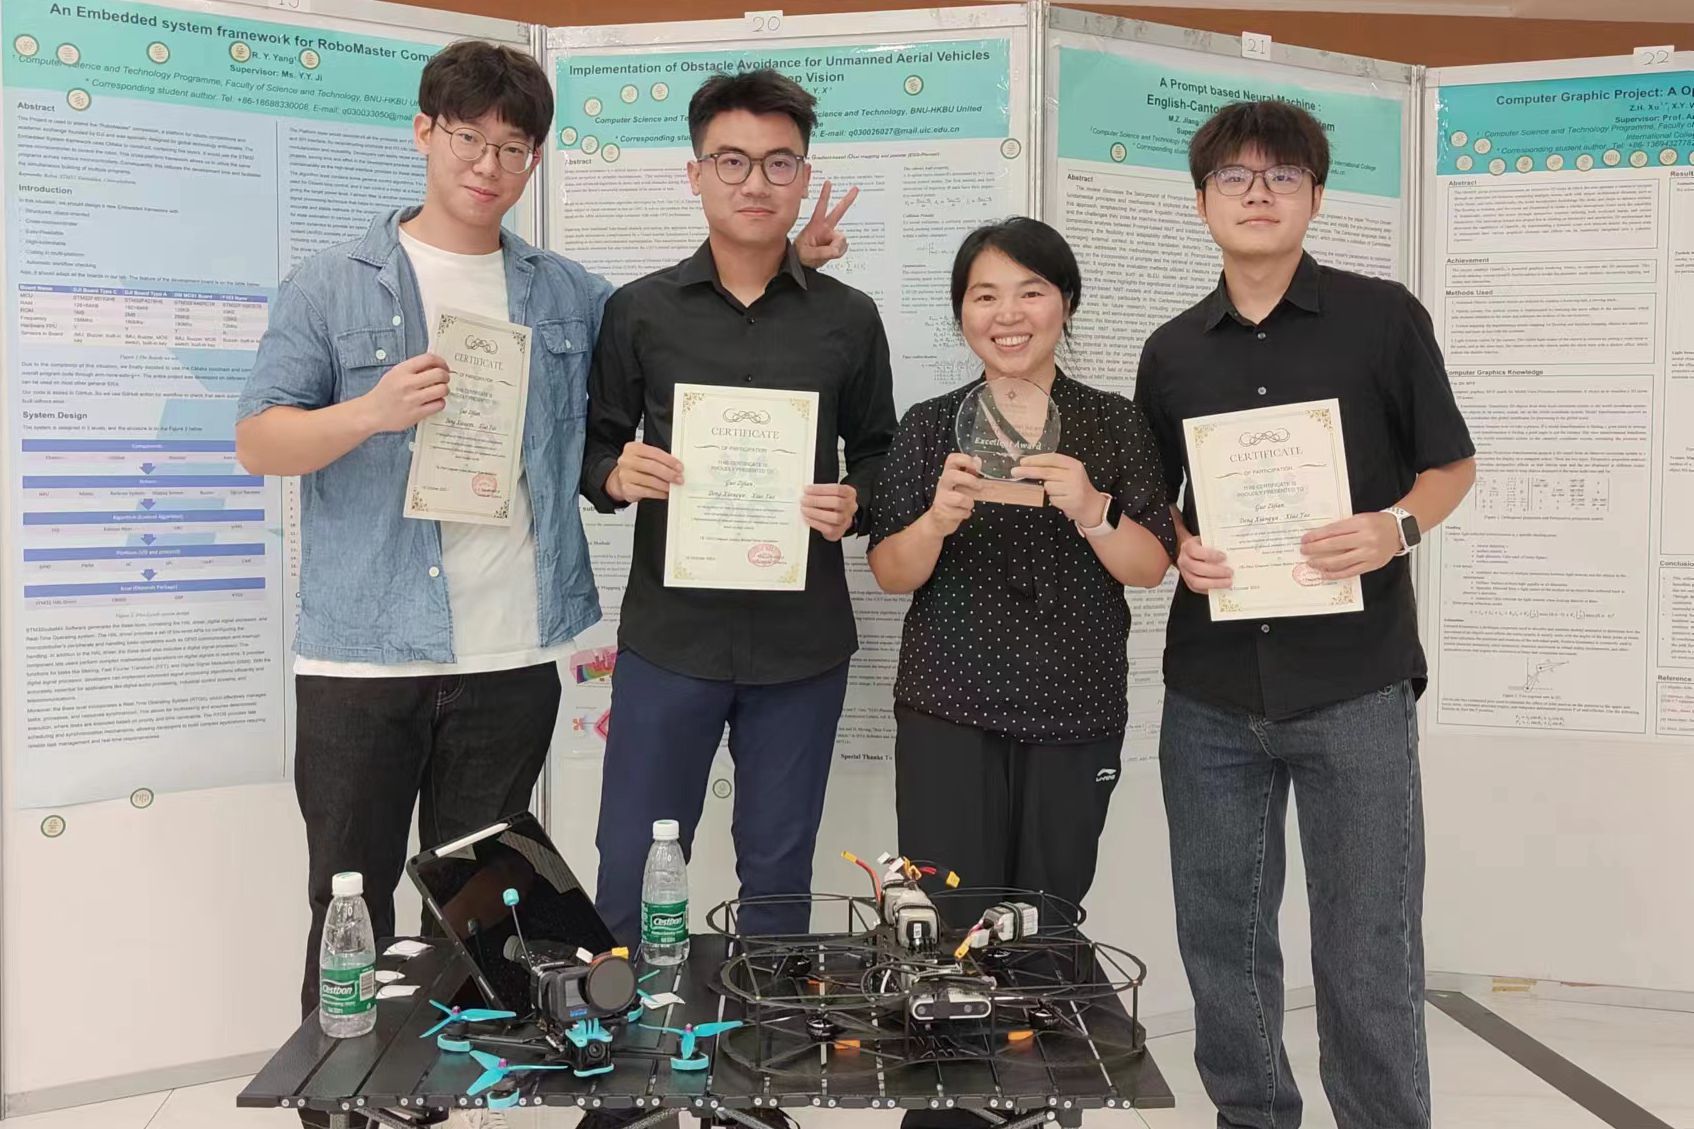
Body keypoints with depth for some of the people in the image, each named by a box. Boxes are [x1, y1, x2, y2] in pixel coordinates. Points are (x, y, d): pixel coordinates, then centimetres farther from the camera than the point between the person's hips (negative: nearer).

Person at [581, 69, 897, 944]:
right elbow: (595, 448, 10)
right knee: (630, 875, 6)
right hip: (668, 633, 0)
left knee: (778, 878, 13)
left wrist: (853, 503, -9)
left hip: (802, 641, 1)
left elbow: (878, 455, 12)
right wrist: (616, 476, -12)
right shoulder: (638, 311, 3)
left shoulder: (849, 319, 5)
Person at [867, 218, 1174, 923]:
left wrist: (1091, 510, -19)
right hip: (948, 709, 0)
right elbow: (890, 575, 2)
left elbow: (1150, 570, 0)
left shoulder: (1114, 423, 3)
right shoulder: (931, 425, 3)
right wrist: (938, 521, -19)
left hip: (1076, 713, 1)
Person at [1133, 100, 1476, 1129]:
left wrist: (1395, 527, -15)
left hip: (1355, 680, -3)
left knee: (1369, 946, 4)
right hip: (1211, 686, 4)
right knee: (1221, 933, 13)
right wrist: (1179, 547, -5)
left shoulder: (1383, 317, -1)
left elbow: (1453, 465, 6)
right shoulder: (1172, 351, 9)